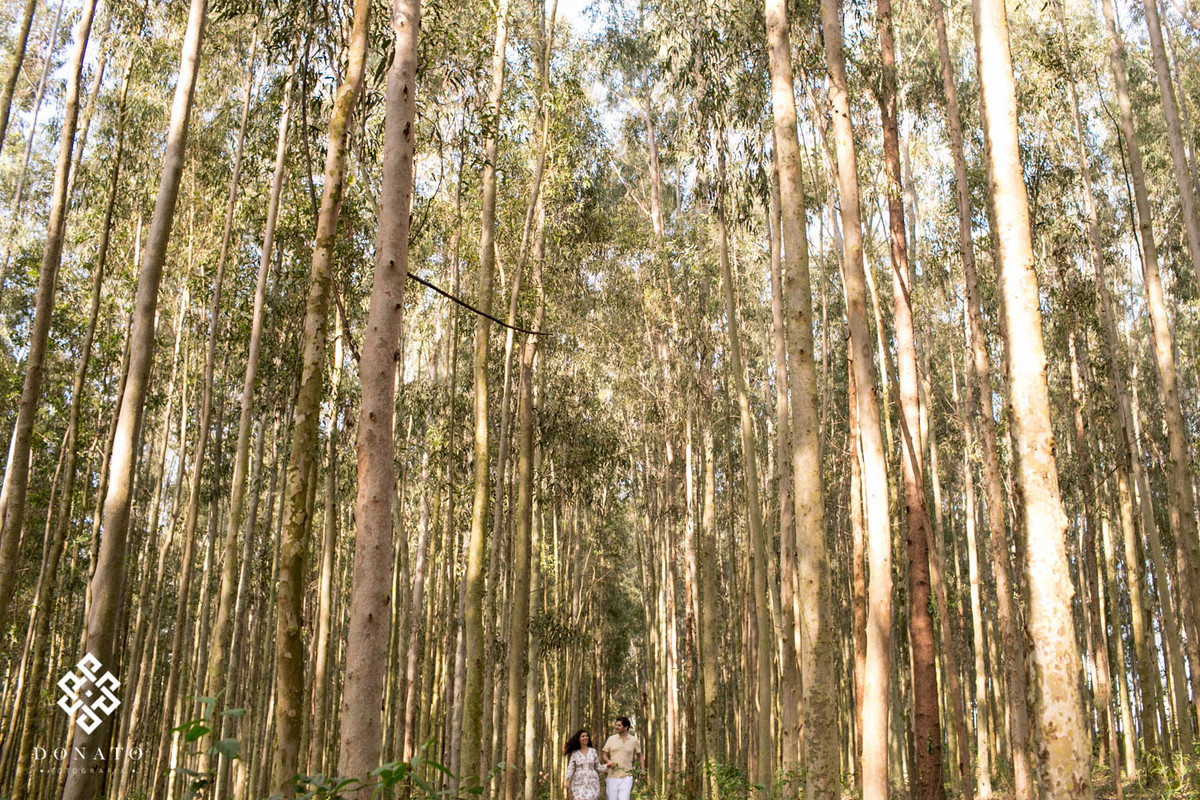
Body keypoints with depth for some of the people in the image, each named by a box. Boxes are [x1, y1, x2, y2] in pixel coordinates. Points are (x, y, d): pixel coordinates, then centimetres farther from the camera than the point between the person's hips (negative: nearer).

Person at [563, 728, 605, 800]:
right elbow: (570, 768, -2)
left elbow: (598, 767, 13)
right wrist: (568, 780, -16)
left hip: (592, 782, 2)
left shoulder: (593, 751, 10)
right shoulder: (574, 753, 5)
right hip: (579, 783, -2)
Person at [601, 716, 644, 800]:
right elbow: (605, 755, 10)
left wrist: (643, 770, 4)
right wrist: (609, 761, -11)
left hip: (626, 777, -2)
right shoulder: (611, 739, 4)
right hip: (612, 776, 2)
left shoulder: (634, 740, 3)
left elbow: (639, 755, 15)